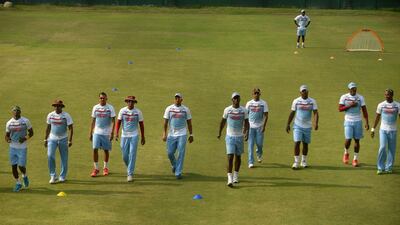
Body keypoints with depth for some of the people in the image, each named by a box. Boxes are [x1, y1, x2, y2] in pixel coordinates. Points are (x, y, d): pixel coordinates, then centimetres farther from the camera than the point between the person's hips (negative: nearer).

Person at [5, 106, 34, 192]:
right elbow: (7, 135, 10)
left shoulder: (25, 121, -4)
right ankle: (18, 183, 19)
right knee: (13, 166, 4)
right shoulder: (9, 123, 3)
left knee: (21, 165, -7)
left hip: (22, 147, -3)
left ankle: (24, 176, 26)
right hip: (13, 147, 3)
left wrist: (25, 138, -15)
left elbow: (31, 133, 3)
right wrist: (7, 139, -13)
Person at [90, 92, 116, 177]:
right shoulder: (95, 107, 5)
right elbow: (93, 121, 11)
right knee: (95, 149, -6)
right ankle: (96, 168, 3)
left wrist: (112, 133, -14)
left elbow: (113, 121, -5)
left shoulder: (110, 108, -4)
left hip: (106, 133, -2)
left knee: (106, 150, 6)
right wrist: (90, 133, 9)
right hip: (97, 132, 2)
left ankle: (105, 168, 21)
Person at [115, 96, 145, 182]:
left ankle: (130, 174, -6)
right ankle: (129, 168, 34)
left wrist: (143, 137, 6)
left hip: (134, 136, -2)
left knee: (132, 155, -9)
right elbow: (118, 122, 0)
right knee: (125, 156, 6)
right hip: (124, 136, 2)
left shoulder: (138, 112, -1)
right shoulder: (122, 110, 0)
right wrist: (116, 133, -15)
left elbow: (141, 124, 6)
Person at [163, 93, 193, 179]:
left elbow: (189, 123, 8)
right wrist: (164, 133, -6)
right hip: (171, 135, 1)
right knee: (170, 153, 2)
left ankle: (178, 172, 1)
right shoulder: (169, 109, 2)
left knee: (181, 154, -5)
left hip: (182, 135, -1)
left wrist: (191, 135, 6)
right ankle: (174, 165, 33)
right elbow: (165, 122, 2)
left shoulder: (186, 109, 3)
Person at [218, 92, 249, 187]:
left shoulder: (244, 110, -1)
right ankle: (230, 179, -15)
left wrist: (246, 133, -14)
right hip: (230, 137, -2)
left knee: (238, 157, 12)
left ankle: (236, 176, 31)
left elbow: (246, 122, 1)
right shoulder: (227, 110, -3)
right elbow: (223, 121, 11)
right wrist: (220, 132, 16)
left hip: (240, 137, 2)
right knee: (230, 157, -11)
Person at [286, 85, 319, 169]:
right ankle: (296, 162, -6)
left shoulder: (312, 101, 0)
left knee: (305, 144, 9)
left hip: (307, 126, 1)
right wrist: (288, 124, 4)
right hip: (298, 126, -1)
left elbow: (315, 113, -5)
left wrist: (316, 123, -21)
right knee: (297, 143, -11)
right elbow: (292, 113, 7)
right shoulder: (296, 101, 1)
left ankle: (304, 161, 24)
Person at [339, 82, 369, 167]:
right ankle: (346, 153, 20)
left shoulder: (360, 98, 2)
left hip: (358, 121, 1)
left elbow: (364, 110, 3)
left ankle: (355, 159, 11)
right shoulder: (344, 97, 0)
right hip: (348, 121, -1)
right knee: (348, 139, -10)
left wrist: (367, 123, -3)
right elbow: (340, 109, -6)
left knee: (357, 140, 2)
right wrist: (350, 106, -18)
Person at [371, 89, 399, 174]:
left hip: (393, 131, 1)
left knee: (392, 149, 3)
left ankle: (388, 168, 13)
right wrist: (373, 129, 8)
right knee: (382, 147, -12)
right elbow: (377, 117, 9)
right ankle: (380, 168, -2)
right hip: (383, 130, -1)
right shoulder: (381, 105, 2)